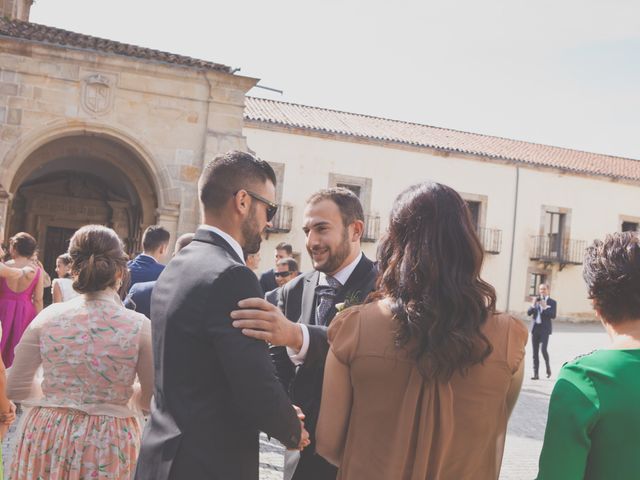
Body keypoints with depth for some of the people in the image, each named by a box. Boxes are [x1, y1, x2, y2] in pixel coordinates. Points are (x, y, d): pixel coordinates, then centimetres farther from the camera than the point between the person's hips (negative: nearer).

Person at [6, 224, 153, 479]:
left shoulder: (49, 317, -9)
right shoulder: (139, 326, -15)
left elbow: (16, 389, 0)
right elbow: (152, 401, -6)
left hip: (48, 436, 2)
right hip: (108, 443, -1)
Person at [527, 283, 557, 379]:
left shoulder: (552, 302, 2)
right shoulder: (536, 300, 13)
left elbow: (553, 315, -9)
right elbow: (529, 313, 5)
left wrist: (545, 307, -18)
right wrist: (533, 304, -10)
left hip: (544, 329, -4)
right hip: (535, 328, 4)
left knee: (543, 349, -17)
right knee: (535, 352, 3)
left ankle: (548, 367, 10)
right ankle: (536, 374, 6)